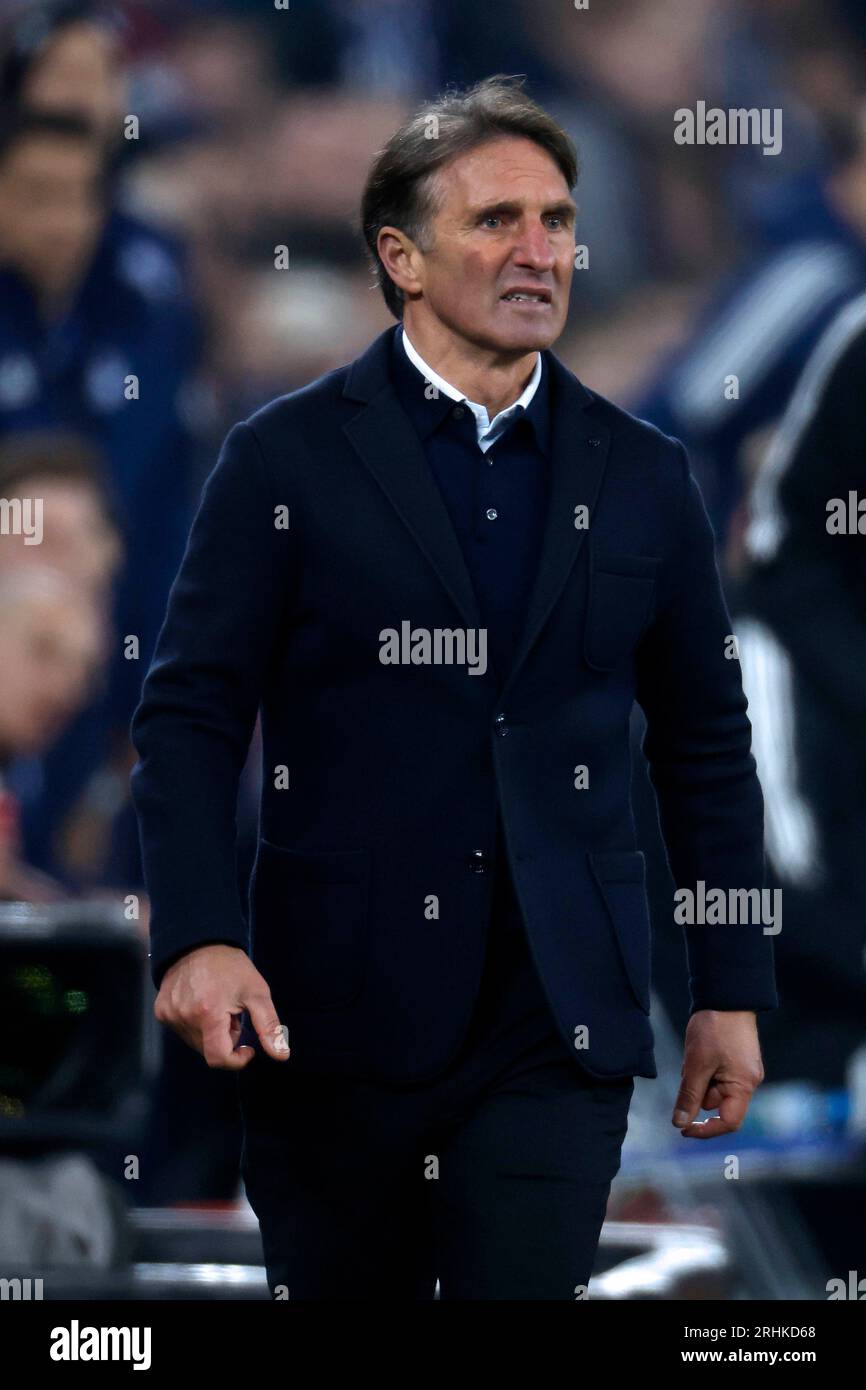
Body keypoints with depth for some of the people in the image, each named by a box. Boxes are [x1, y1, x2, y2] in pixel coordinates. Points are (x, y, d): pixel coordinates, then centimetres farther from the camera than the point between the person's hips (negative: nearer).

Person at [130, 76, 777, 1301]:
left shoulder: (642, 478, 10)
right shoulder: (287, 459, 1)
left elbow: (704, 742, 14)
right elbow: (190, 715, -3)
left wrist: (734, 990, 10)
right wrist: (197, 937, -17)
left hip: (556, 1020, 1)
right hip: (335, 1015, -1)